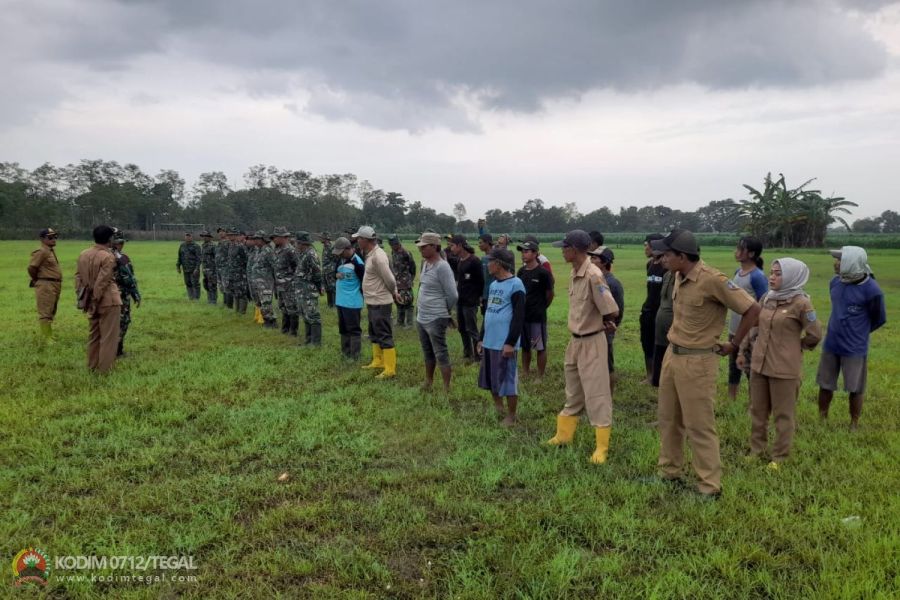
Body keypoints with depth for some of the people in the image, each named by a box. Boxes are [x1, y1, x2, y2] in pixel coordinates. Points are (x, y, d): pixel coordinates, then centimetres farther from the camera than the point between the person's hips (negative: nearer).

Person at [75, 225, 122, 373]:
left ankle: (92, 366, 25)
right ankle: (104, 368, 4)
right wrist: (96, 300, -12)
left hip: (91, 301, 7)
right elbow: (101, 282, -17)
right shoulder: (108, 257, -16)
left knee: (94, 334, 18)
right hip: (108, 301, -7)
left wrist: (82, 298, 14)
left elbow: (78, 277, 10)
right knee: (108, 336, 1)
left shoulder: (83, 254, 7)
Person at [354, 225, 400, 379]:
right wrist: (394, 292, 10)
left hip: (380, 303, -10)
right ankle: (378, 361, 35)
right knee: (374, 334, 21)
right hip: (372, 302, 10)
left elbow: (390, 279, -21)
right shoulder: (370, 254, 9)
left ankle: (390, 369, 1)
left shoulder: (377, 256, -22)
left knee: (384, 336, -4)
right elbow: (389, 278, 15)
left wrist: (393, 292, -3)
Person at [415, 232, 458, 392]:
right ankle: (428, 383, 35)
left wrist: (446, 312, -2)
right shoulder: (425, 263, 7)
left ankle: (446, 389, 8)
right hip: (421, 318, 9)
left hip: (436, 319, -9)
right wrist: (420, 309, 15)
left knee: (441, 354, -1)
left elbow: (452, 296, -18)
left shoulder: (442, 267, -19)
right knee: (428, 353, 21)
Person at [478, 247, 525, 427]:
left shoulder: (515, 284, -12)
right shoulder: (493, 285, 15)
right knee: (491, 378, 14)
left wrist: (510, 342, -19)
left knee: (507, 380, 0)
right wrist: (481, 338, 20)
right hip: (489, 341, 8)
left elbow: (519, 316, -16)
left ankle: (511, 417, 12)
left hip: (504, 343, -8)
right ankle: (498, 410, 30)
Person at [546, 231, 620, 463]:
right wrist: (603, 323, 1)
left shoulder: (593, 275, -23)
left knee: (596, 396, 1)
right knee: (573, 394, 21)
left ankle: (601, 447, 11)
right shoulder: (574, 274, 5)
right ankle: (564, 435, 35)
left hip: (591, 343, -9)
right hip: (575, 341, 9)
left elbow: (611, 311, -24)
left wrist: (602, 324, -4)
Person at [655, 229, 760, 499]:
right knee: (668, 418, 17)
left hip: (696, 361, -8)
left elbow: (752, 309, -19)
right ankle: (669, 472, 31)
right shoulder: (679, 277, 3)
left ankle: (710, 486, 12)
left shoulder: (712, 280, -21)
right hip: (671, 354, 8)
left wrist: (734, 344, -10)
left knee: (699, 426, 0)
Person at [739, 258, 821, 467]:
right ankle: (756, 449, 32)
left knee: (783, 414, 9)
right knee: (757, 410, 16)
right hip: (759, 364, 6)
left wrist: (796, 347, 5)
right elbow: (753, 326, 14)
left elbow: (815, 334, -7)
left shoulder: (800, 303, -14)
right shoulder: (766, 299, 4)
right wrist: (742, 350, 15)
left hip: (785, 368, -6)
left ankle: (780, 456, 23)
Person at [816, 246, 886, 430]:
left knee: (855, 389, 9)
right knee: (825, 385, 14)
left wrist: (857, 333, 7)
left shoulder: (871, 290, -19)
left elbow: (879, 319, -4)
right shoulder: (835, 281, -1)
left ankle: (854, 425, 25)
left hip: (854, 349, -5)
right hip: (831, 345, 5)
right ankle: (822, 420, 30)